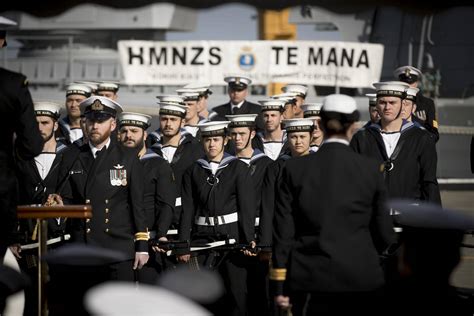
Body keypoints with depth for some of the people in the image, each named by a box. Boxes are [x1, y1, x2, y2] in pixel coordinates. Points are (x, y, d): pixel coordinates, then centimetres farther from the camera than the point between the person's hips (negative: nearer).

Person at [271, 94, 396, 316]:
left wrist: (280, 285, 4)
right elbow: (383, 230, 3)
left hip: (310, 278, 0)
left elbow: (283, 230, 0)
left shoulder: (295, 169, -1)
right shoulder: (370, 170, -2)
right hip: (361, 278, 0)